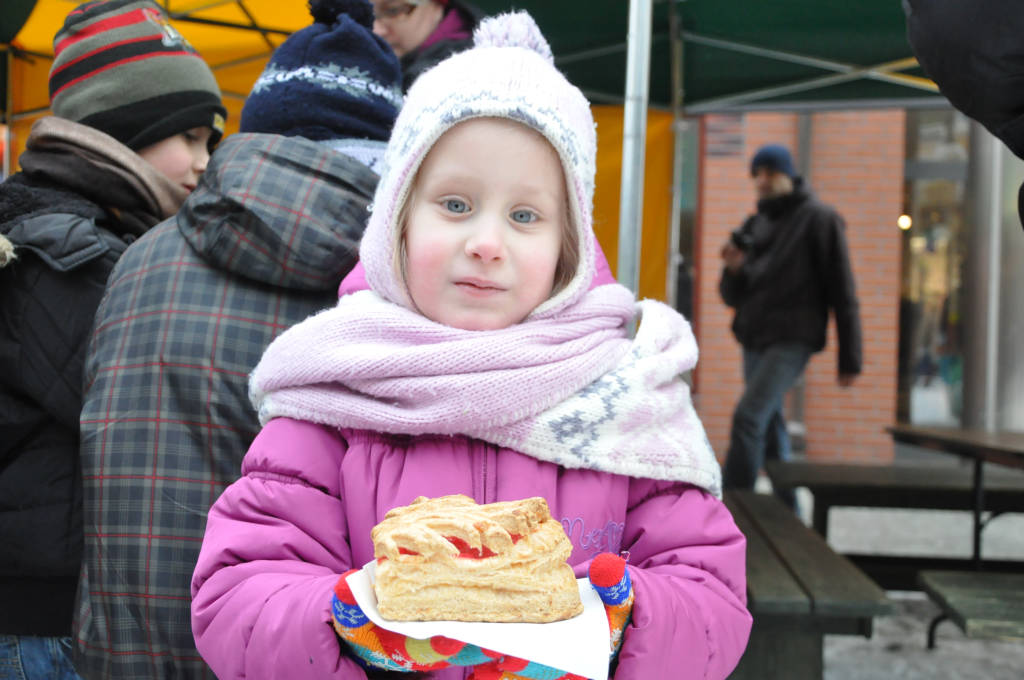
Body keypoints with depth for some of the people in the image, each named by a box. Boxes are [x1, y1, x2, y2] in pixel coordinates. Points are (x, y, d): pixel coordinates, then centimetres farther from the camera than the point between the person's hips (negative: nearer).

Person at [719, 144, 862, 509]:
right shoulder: (754, 226, 14)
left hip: (792, 340, -7)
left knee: (748, 416, -20)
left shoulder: (819, 219, -4)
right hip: (754, 340, 7)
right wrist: (733, 270, -8)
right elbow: (733, 296, 16)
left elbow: (842, 293, -5)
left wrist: (849, 358, -8)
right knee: (769, 429, 10)